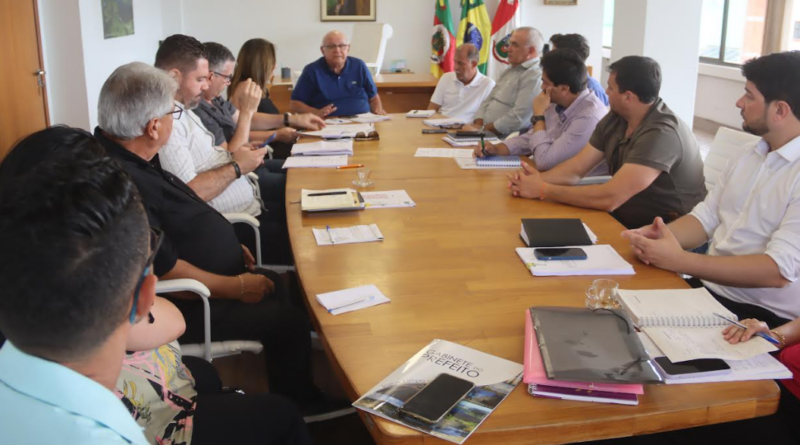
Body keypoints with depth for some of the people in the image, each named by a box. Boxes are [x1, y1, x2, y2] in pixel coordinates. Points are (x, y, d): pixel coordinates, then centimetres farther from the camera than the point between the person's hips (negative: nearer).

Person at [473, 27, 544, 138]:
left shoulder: (535, 76, -12)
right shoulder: (510, 70, 20)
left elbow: (518, 118, -20)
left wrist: (484, 129, -12)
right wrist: (478, 125, 1)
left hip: (506, 138, -8)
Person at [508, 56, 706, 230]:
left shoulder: (662, 134, -26)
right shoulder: (615, 119, 1)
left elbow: (609, 198, -31)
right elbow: (576, 168, 4)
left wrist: (542, 190, -25)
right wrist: (538, 179, -17)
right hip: (625, 220, 7)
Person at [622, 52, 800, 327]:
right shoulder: (751, 155, 10)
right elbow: (706, 217, 11)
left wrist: (679, 261, -26)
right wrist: (658, 235, -10)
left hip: (762, 316, -7)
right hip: (707, 288, 7)